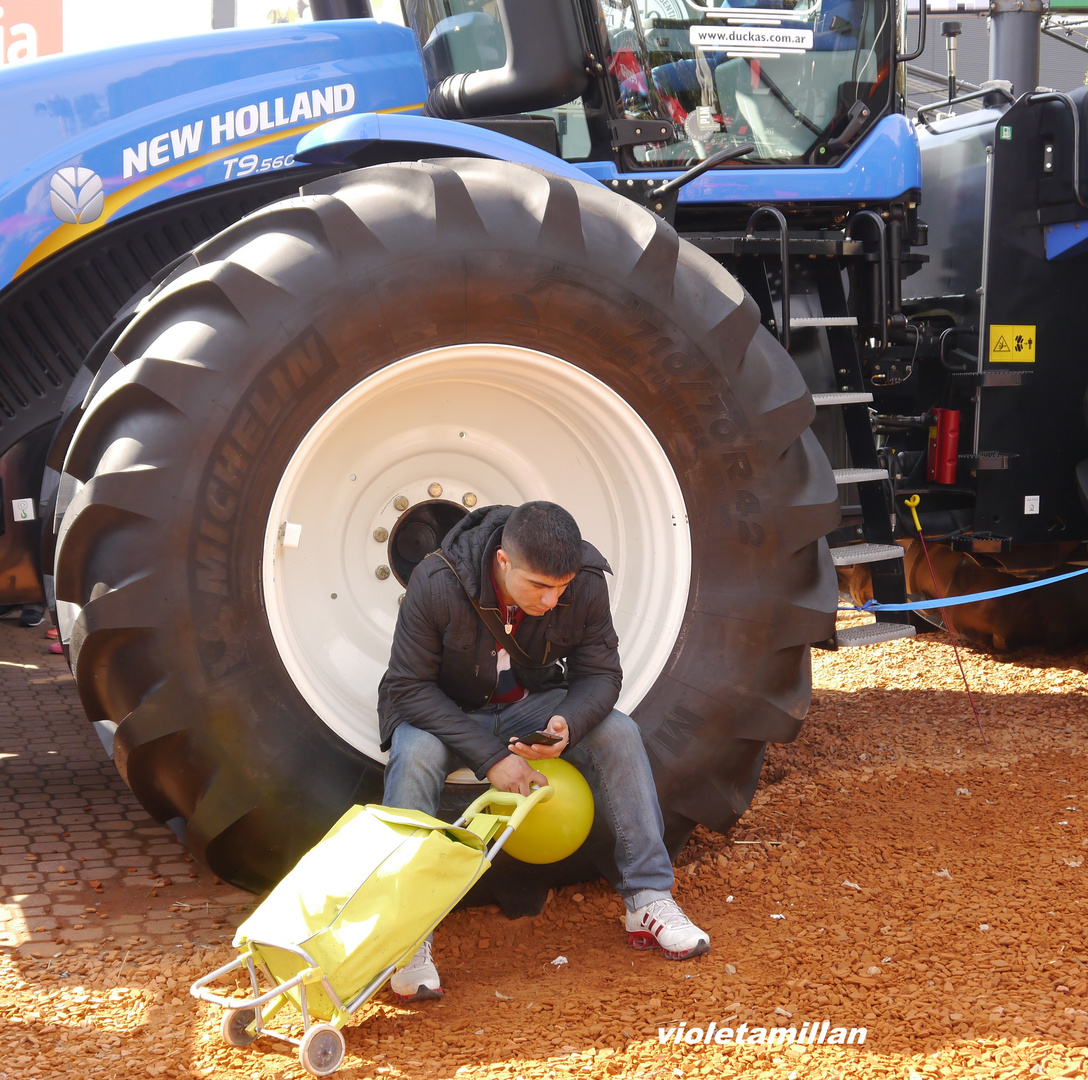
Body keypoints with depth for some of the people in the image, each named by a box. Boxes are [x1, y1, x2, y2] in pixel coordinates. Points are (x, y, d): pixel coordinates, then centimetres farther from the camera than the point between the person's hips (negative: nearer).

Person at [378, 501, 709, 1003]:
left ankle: (648, 900, -12)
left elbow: (600, 672, -10)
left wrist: (568, 724, -34)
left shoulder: (585, 584, -20)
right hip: (444, 713, -3)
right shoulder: (437, 584, -30)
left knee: (619, 734, -20)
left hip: (529, 706, 3)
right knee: (415, 754, -35)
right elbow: (409, 688, -25)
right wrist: (490, 756, -32)